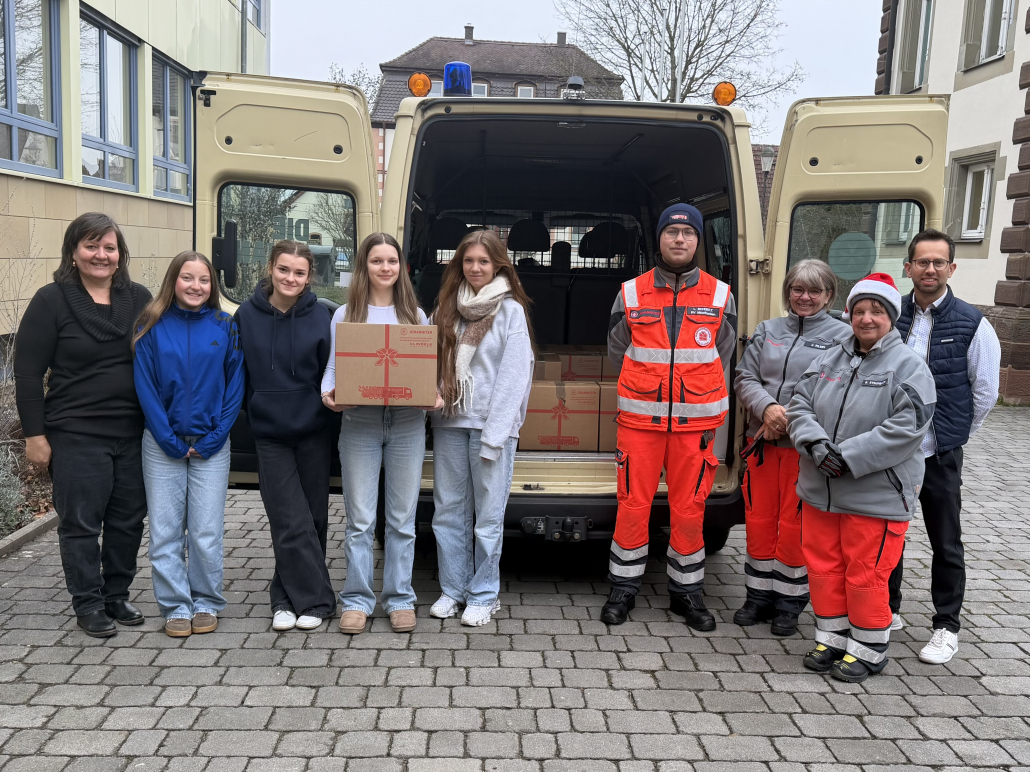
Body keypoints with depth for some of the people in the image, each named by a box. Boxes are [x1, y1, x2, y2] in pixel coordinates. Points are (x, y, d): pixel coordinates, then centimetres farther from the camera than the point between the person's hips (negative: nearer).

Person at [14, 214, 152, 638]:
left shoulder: (139, 299, 7)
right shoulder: (52, 300, -4)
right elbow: (27, 372, -4)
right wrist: (34, 434, -8)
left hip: (133, 433, 4)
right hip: (76, 435, -4)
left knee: (129, 519, 11)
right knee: (81, 522, 4)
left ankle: (117, 596, 27)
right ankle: (88, 605, 18)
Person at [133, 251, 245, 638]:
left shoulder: (224, 327, 1)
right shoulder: (152, 328, 0)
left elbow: (235, 385, 0)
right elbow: (145, 388, -2)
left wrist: (215, 438, -8)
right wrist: (170, 441, -9)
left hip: (210, 444, 0)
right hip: (162, 444, 0)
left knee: (206, 532, 4)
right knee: (165, 532, 5)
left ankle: (206, 602, 20)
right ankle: (176, 606, 18)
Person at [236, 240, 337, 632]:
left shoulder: (320, 315, -3)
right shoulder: (247, 315, -1)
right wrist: (253, 411, 4)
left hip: (314, 431, 1)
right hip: (269, 434, 0)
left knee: (313, 518, 9)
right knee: (292, 523, -2)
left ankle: (289, 598, 24)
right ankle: (315, 599, 10)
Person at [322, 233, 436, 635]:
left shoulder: (416, 316, 12)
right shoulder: (345, 316, 8)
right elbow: (333, 366, 7)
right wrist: (329, 393, -14)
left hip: (408, 424, 1)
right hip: (359, 423, -1)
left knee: (402, 519, 7)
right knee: (360, 519, 2)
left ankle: (399, 598, 18)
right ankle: (357, 600, 15)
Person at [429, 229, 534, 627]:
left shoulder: (510, 310, -3)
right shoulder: (447, 308, 13)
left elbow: (514, 376, -9)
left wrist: (494, 435, -13)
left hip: (492, 425, -5)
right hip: (449, 420, 5)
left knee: (488, 514, 2)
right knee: (448, 510, 10)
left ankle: (484, 595, 15)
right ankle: (453, 589, 24)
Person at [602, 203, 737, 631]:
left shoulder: (719, 295, 5)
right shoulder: (631, 294, 3)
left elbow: (721, 357, 13)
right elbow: (618, 353, 12)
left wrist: (700, 399, 10)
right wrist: (648, 390, 11)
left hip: (696, 422, 1)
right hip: (640, 420, 0)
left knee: (689, 509, 6)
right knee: (633, 505, 2)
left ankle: (686, 592, 23)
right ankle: (623, 589, 19)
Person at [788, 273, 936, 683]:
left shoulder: (909, 366, -8)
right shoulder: (830, 359, 9)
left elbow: (906, 428, -18)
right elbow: (799, 406, 5)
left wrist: (848, 456, -22)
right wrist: (816, 444, -14)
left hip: (876, 495, -5)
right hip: (820, 491, 6)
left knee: (865, 575, 2)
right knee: (823, 567, 14)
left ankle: (868, 650, 22)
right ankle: (832, 639, 31)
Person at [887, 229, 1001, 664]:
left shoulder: (972, 325, -5)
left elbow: (985, 391, 0)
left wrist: (954, 435, 4)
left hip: (939, 454, -3)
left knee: (946, 543, 7)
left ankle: (947, 626, 21)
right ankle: (888, 609, 32)